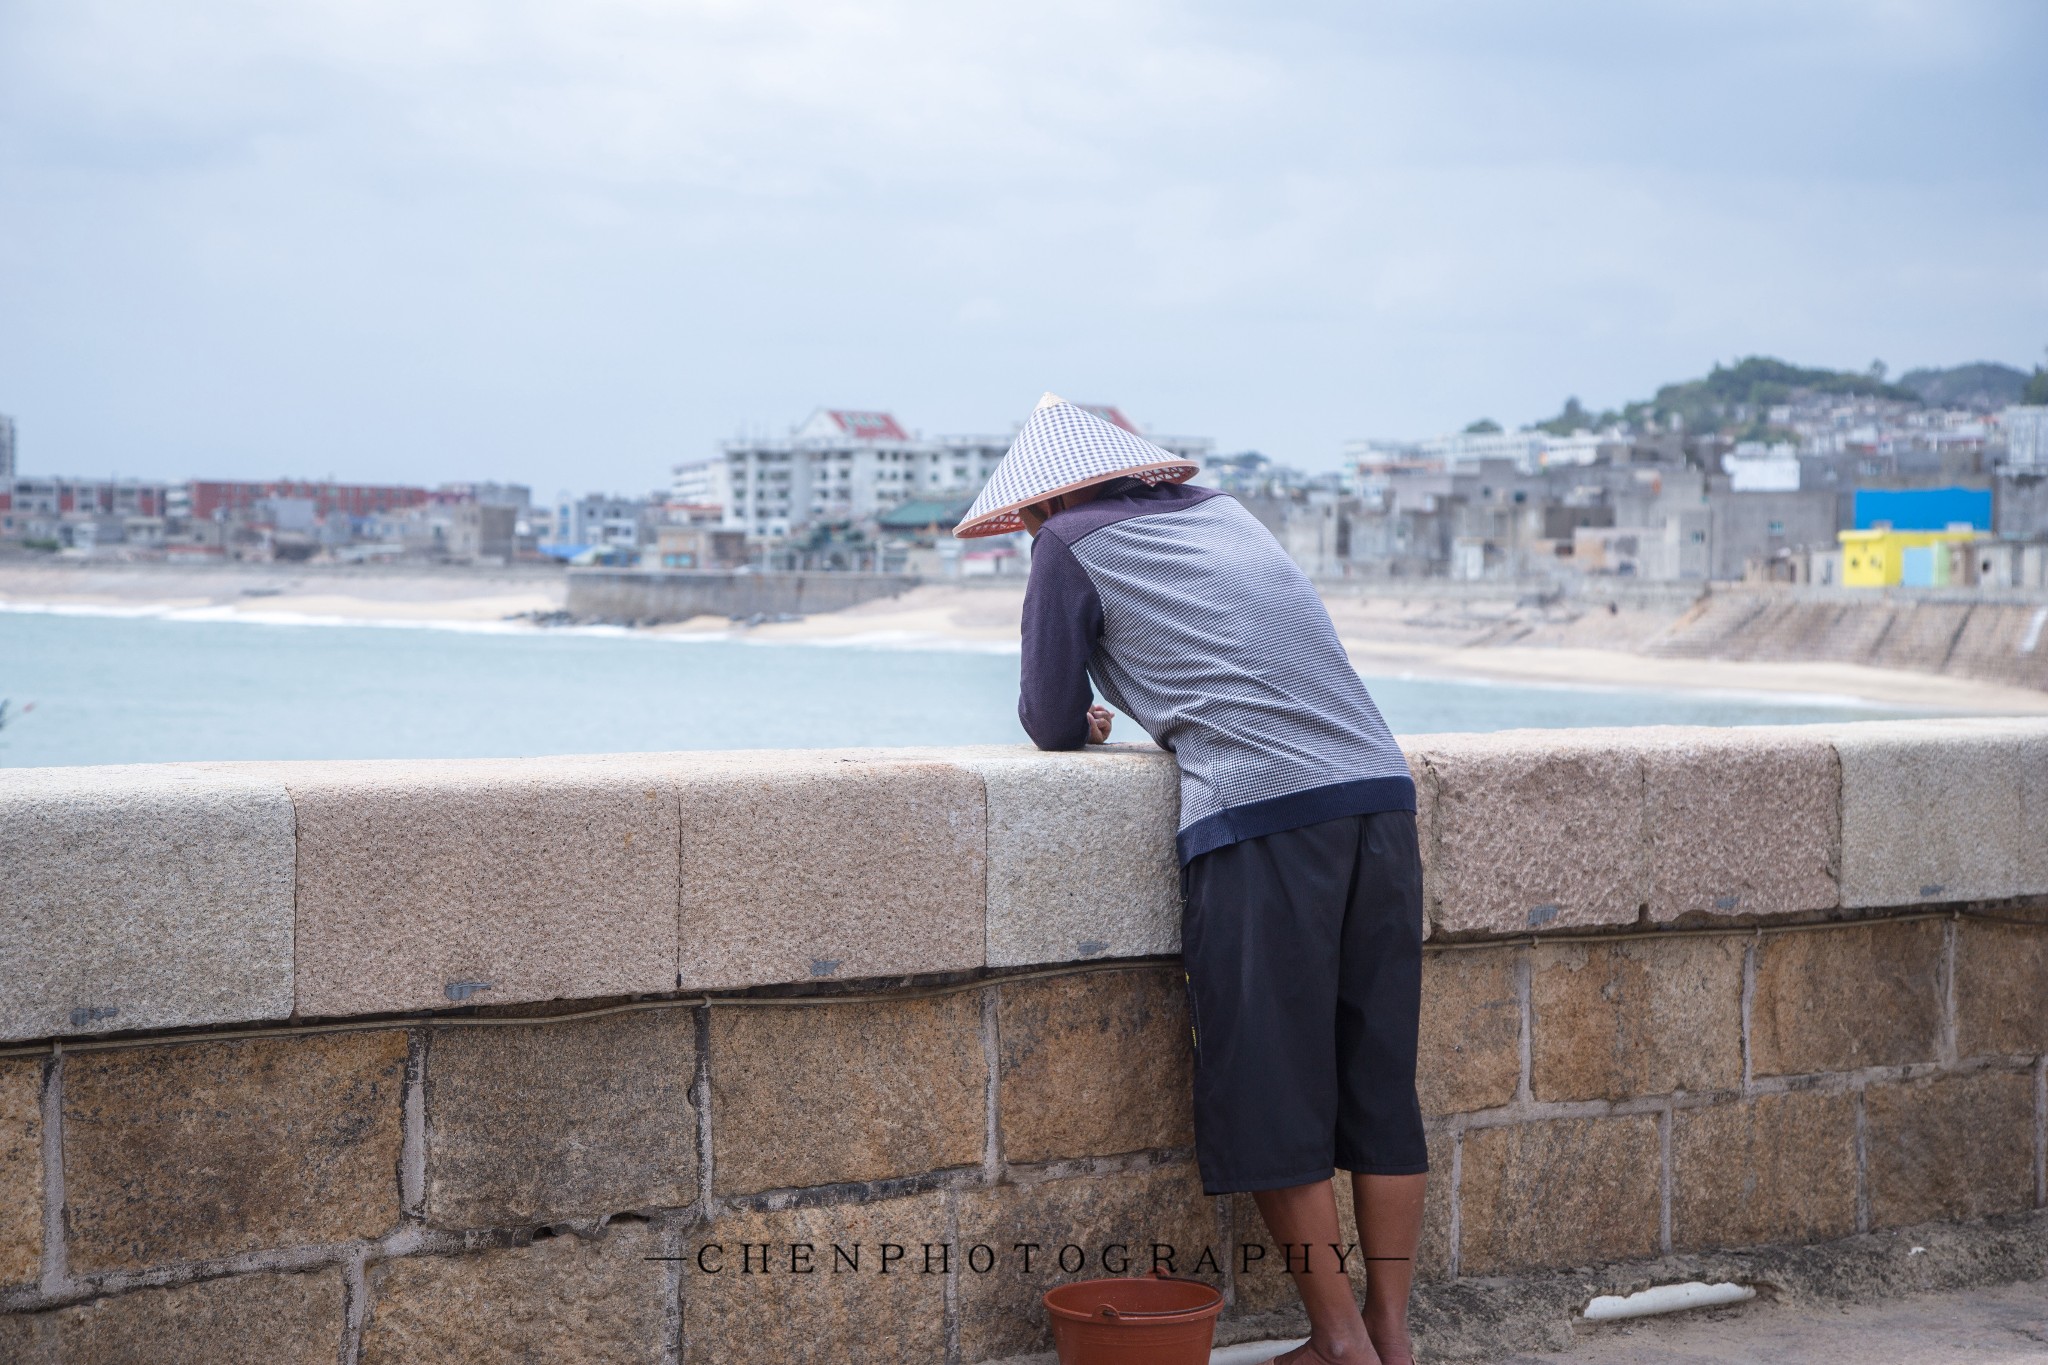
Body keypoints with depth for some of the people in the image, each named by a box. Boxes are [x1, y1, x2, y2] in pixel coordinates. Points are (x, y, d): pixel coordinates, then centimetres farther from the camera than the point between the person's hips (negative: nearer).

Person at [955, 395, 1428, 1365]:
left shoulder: (1071, 545, 8)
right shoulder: (1224, 512, 26)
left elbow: (1050, 726, 13)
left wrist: (1085, 725, 33)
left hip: (1261, 818, -7)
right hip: (1379, 790, 7)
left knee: (1270, 1098, 3)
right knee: (1379, 1079, 10)